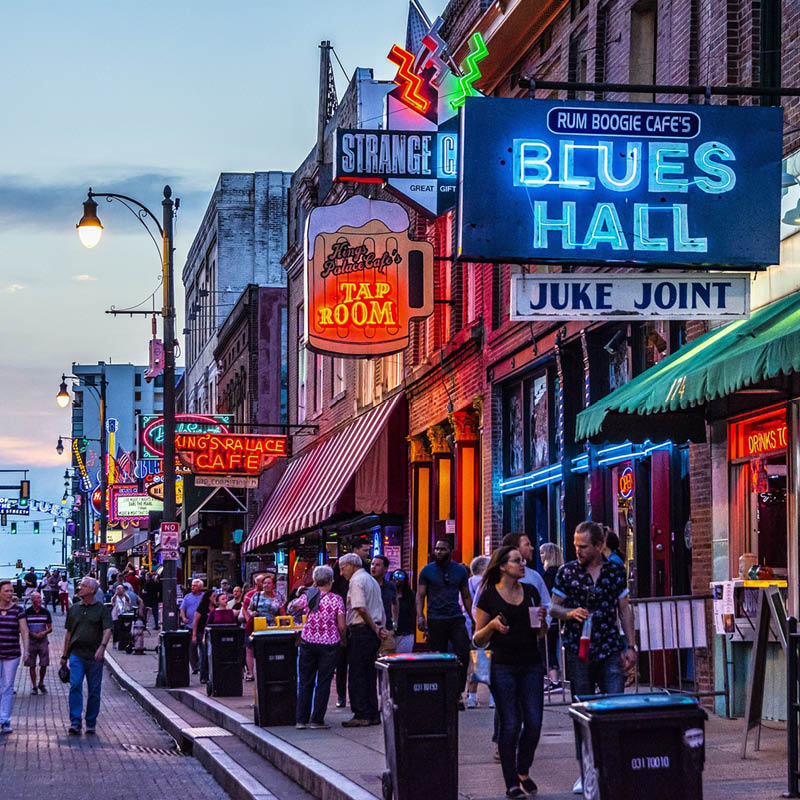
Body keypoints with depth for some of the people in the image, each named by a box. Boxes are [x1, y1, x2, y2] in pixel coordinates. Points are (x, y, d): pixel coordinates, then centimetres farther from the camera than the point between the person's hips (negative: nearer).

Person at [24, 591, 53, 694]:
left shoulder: (45, 612, 5)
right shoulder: (27, 612, -2)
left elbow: (50, 628, 9)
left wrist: (44, 633, -13)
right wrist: (33, 634, -14)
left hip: (43, 641, 2)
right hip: (31, 642, -2)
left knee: (44, 665, 0)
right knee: (32, 665, 1)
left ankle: (41, 684, 20)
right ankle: (34, 686, 10)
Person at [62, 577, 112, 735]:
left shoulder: (102, 609, 3)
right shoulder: (74, 609, 13)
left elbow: (107, 630, -8)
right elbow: (69, 633, 19)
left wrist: (102, 646, -26)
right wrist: (64, 656, 18)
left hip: (95, 657, -2)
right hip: (77, 655, 2)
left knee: (94, 691, 3)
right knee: (75, 686, -14)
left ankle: (91, 724, 15)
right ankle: (75, 723, -16)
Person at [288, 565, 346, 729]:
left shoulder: (307, 596, -2)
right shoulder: (336, 600, -7)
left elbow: (290, 609, 16)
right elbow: (342, 626, -8)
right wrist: (343, 640, 10)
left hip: (308, 642, 2)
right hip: (330, 644, -2)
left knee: (305, 681, 10)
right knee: (323, 682, 4)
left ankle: (301, 719, 11)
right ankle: (317, 720, 4)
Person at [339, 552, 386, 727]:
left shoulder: (356, 581, -10)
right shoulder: (371, 580, 20)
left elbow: (361, 608, -19)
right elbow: (381, 609, 19)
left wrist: (375, 629, -12)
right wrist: (379, 628, 9)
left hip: (361, 631, -9)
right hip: (373, 631, 9)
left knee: (356, 674, -6)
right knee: (369, 674, 11)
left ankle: (361, 715, -8)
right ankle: (373, 714, 12)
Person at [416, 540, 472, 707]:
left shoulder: (460, 570, 9)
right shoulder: (427, 571, 5)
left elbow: (466, 596, 13)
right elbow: (420, 595, 3)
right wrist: (420, 615, -12)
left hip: (457, 618, 1)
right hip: (435, 621, -1)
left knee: (463, 654, -11)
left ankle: (458, 693, -4)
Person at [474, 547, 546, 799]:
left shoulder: (531, 591, 10)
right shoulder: (489, 596, -2)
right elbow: (478, 640, 1)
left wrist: (542, 619, -3)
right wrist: (492, 625, -18)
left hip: (531, 665, 4)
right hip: (503, 667, -4)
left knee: (534, 722, -2)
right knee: (510, 724, -2)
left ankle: (523, 772, 20)